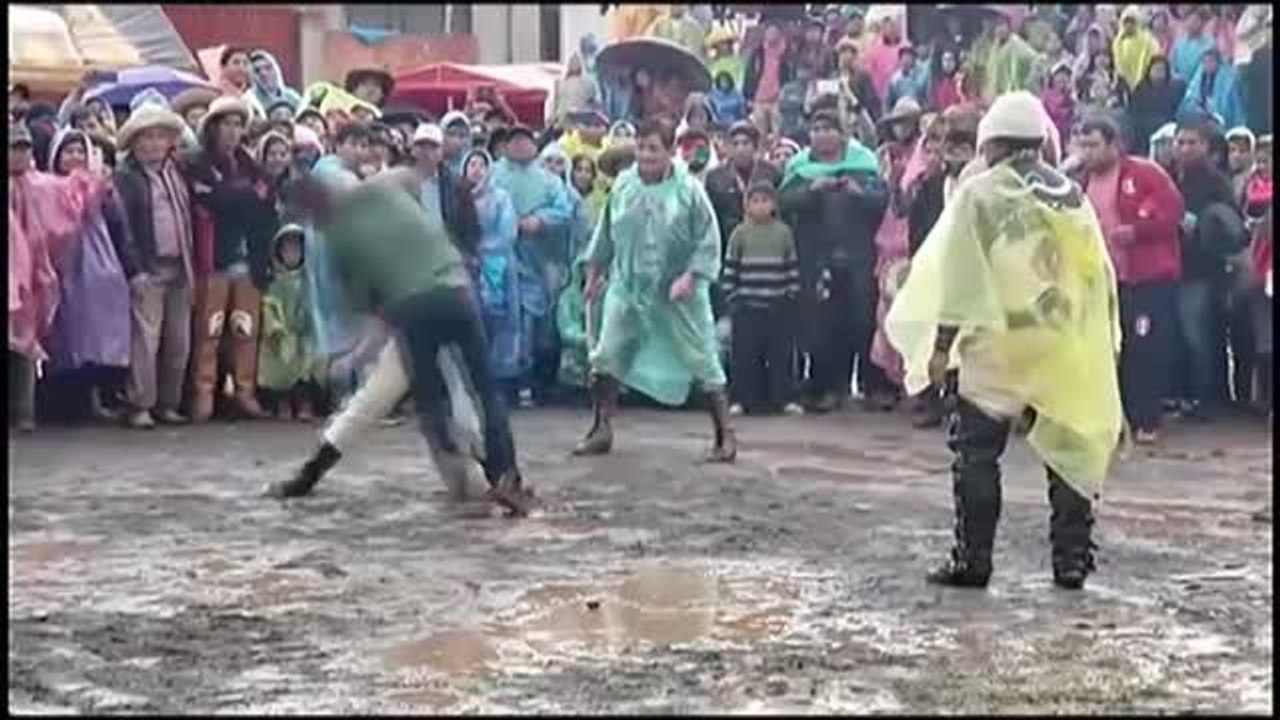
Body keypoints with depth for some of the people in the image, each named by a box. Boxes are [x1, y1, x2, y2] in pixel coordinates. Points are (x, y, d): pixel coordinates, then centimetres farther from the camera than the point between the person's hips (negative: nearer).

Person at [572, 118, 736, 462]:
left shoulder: (688, 189, -11)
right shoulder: (623, 185, 0)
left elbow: (709, 241, -9)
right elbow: (606, 233, 12)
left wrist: (690, 277, -19)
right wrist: (594, 273, 15)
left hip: (679, 294, -3)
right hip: (628, 288, 3)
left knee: (703, 363, 1)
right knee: (605, 359, 2)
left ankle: (724, 436, 11)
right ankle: (601, 430, 16)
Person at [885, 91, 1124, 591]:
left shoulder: (980, 193, -5)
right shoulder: (1072, 196, 9)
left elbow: (959, 274, -8)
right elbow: (1099, 272, 11)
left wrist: (942, 343, -4)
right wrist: (1104, 342, 17)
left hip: (999, 343, -4)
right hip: (1067, 345, 4)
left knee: (976, 451, 4)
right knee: (1071, 451, 10)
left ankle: (971, 559, 4)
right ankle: (1072, 560, 11)